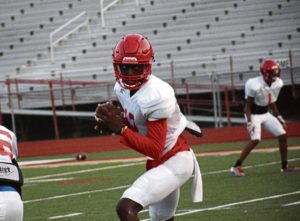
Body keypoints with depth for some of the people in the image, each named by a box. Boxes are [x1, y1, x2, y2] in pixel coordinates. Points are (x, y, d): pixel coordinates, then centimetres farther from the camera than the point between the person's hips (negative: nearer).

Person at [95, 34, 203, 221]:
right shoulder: (122, 88, -1)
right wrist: (113, 118, -11)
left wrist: (120, 128, -33)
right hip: (159, 162, 9)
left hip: (174, 161, -9)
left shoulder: (156, 96, -26)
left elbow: (155, 150, -26)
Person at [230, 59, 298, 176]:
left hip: (266, 114, 7)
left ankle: (285, 166, 12)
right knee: (255, 139, -24)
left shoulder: (277, 84, -4)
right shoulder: (255, 85, -25)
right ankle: (236, 167, -19)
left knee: (282, 135, -1)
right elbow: (248, 106, -16)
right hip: (254, 115, -7)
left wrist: (280, 119, 12)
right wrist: (249, 122, -25)